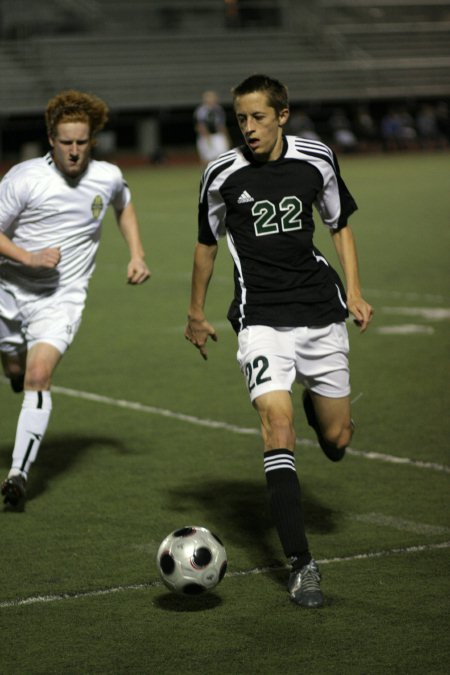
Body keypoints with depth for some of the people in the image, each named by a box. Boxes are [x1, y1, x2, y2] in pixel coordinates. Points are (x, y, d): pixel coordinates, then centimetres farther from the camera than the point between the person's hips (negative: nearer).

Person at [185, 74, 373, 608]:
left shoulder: (316, 161, 0)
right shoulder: (222, 175, -3)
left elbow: (340, 225, 15)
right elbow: (207, 244, 12)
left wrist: (354, 292, 5)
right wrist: (196, 314, 19)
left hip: (321, 311, 2)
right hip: (262, 317, -2)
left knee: (337, 440, 6)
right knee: (277, 422, -21)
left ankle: (317, 405, 46)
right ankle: (301, 565, -18)